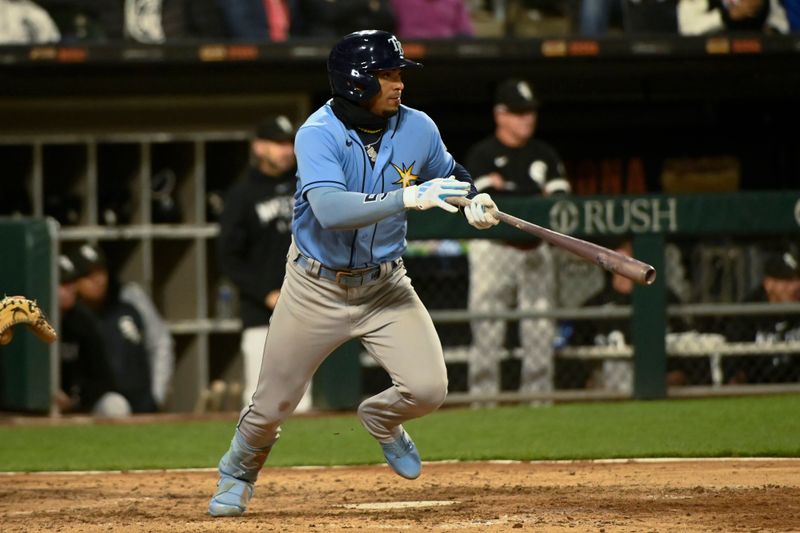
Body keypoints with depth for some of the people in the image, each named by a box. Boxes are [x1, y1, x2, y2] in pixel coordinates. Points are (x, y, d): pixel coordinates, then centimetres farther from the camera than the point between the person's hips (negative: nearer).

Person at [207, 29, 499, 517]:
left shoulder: (416, 129, -8)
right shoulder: (319, 135, -22)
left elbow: (449, 174, 14)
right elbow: (331, 210, -37)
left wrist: (474, 205, -8)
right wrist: (407, 197, -45)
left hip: (385, 286, 3)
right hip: (317, 289, -3)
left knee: (428, 389, -15)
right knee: (273, 403, 5)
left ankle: (382, 420, 22)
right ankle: (239, 475, 37)